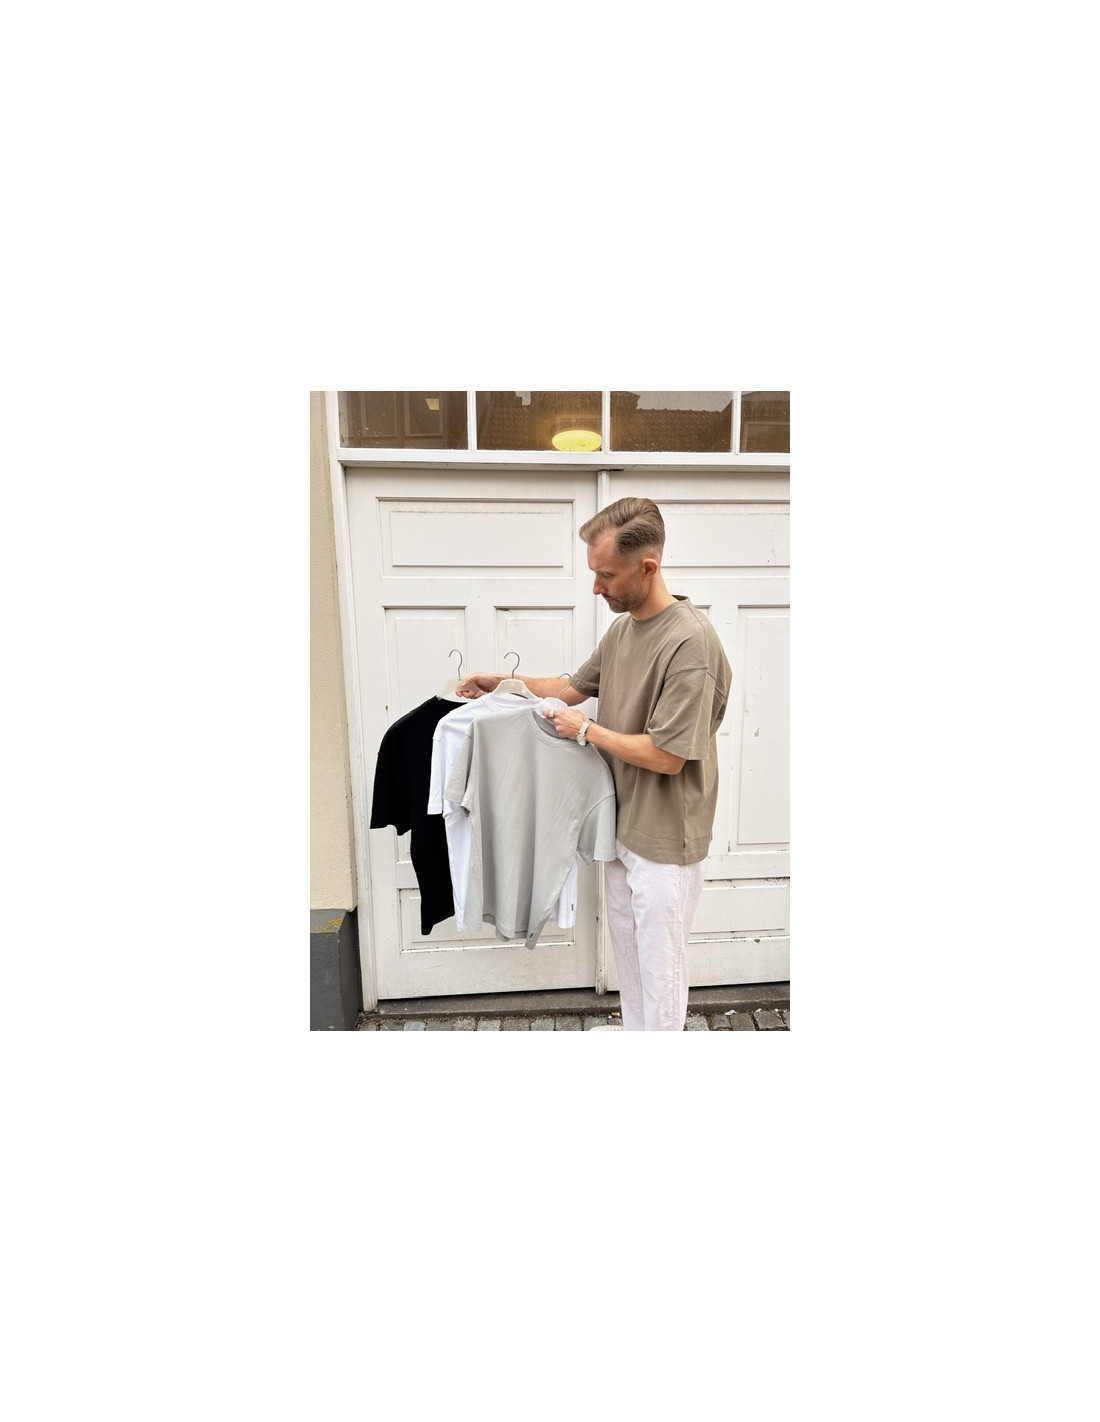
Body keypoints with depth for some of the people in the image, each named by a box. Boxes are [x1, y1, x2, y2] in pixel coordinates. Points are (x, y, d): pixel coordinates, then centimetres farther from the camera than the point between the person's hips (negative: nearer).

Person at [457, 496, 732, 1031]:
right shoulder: (623, 627, 2)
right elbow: (575, 686, 15)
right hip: (622, 824, 9)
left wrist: (587, 729, -15)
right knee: (627, 946, 25)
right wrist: (502, 682, 7)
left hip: (665, 838, -8)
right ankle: (634, 1030, 47)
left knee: (659, 963, 11)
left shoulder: (690, 642, -25)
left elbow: (667, 756, -26)